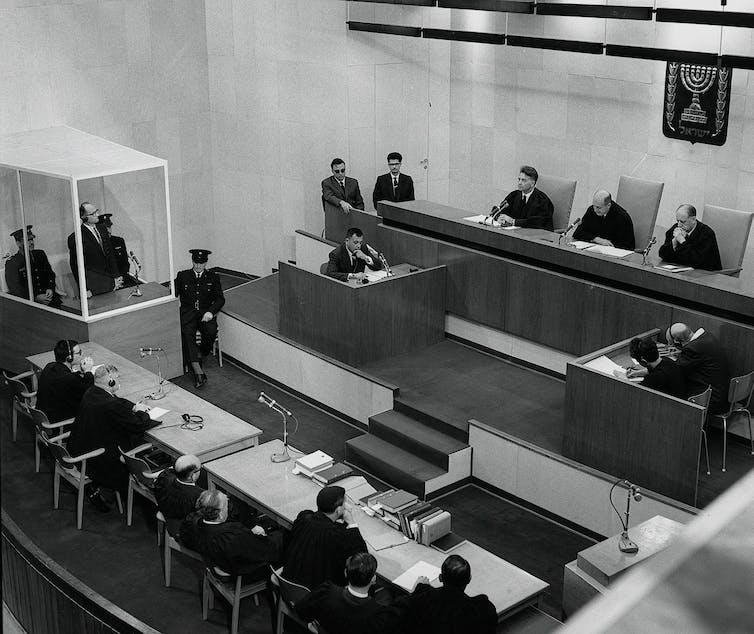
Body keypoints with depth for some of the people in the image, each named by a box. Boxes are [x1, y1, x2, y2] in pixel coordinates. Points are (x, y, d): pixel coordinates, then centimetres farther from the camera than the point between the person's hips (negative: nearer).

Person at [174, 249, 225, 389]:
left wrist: (210, 311, -10)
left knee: (211, 332, -32)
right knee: (187, 332, -32)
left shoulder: (213, 277, 15)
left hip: (205, 313, 0)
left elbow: (220, 298, 7)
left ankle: (200, 356, -5)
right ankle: (198, 370, -37)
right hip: (188, 312, 0)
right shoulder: (182, 276, 16)